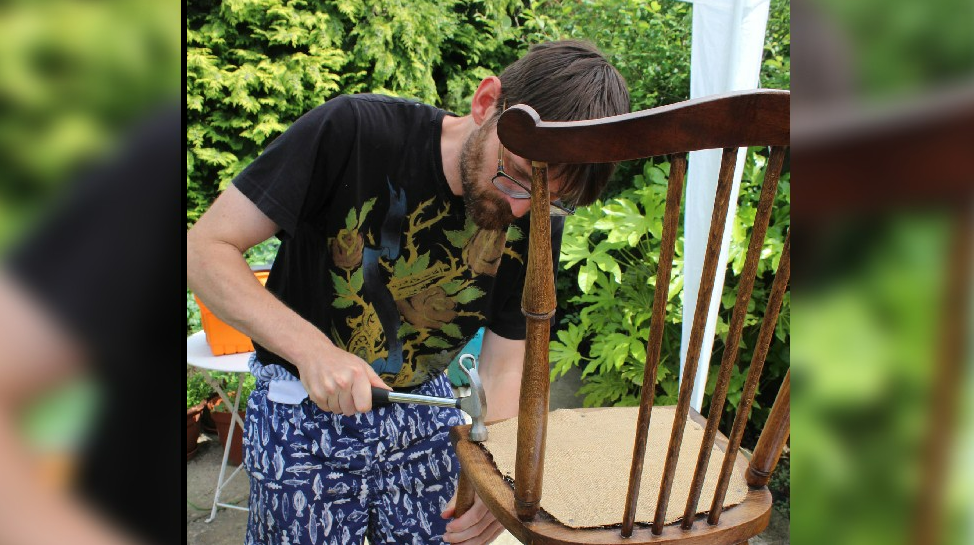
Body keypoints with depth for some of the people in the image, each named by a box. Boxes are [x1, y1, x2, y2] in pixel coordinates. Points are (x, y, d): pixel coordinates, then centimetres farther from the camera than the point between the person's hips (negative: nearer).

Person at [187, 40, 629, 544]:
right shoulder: (353, 131, -25)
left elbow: (505, 367, -6)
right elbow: (205, 248, -21)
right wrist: (310, 347, -34)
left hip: (425, 413, 3)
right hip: (304, 414, -2)